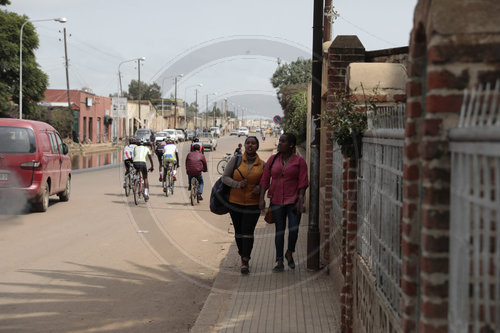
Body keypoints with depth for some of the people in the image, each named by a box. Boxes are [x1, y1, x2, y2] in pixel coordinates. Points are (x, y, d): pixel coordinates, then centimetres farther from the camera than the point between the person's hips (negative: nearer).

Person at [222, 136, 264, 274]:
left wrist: (259, 188, -11)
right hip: (235, 202, 1)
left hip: (253, 204, -1)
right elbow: (225, 177, -2)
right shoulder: (236, 160, 0)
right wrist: (238, 184, -18)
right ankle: (243, 256, 29)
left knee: (248, 232, -10)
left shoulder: (262, 165, 3)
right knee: (238, 232, 10)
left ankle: (245, 262, -9)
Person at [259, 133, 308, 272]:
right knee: (279, 230, 6)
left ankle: (289, 253, 19)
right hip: (276, 201, 3)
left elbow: (303, 182, -5)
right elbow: (265, 180, 6)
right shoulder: (273, 159, 6)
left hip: (293, 201, -3)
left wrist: (300, 200, -13)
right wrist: (262, 198, -1)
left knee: (294, 229, -10)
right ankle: (279, 262, 12)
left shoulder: (299, 161, -2)